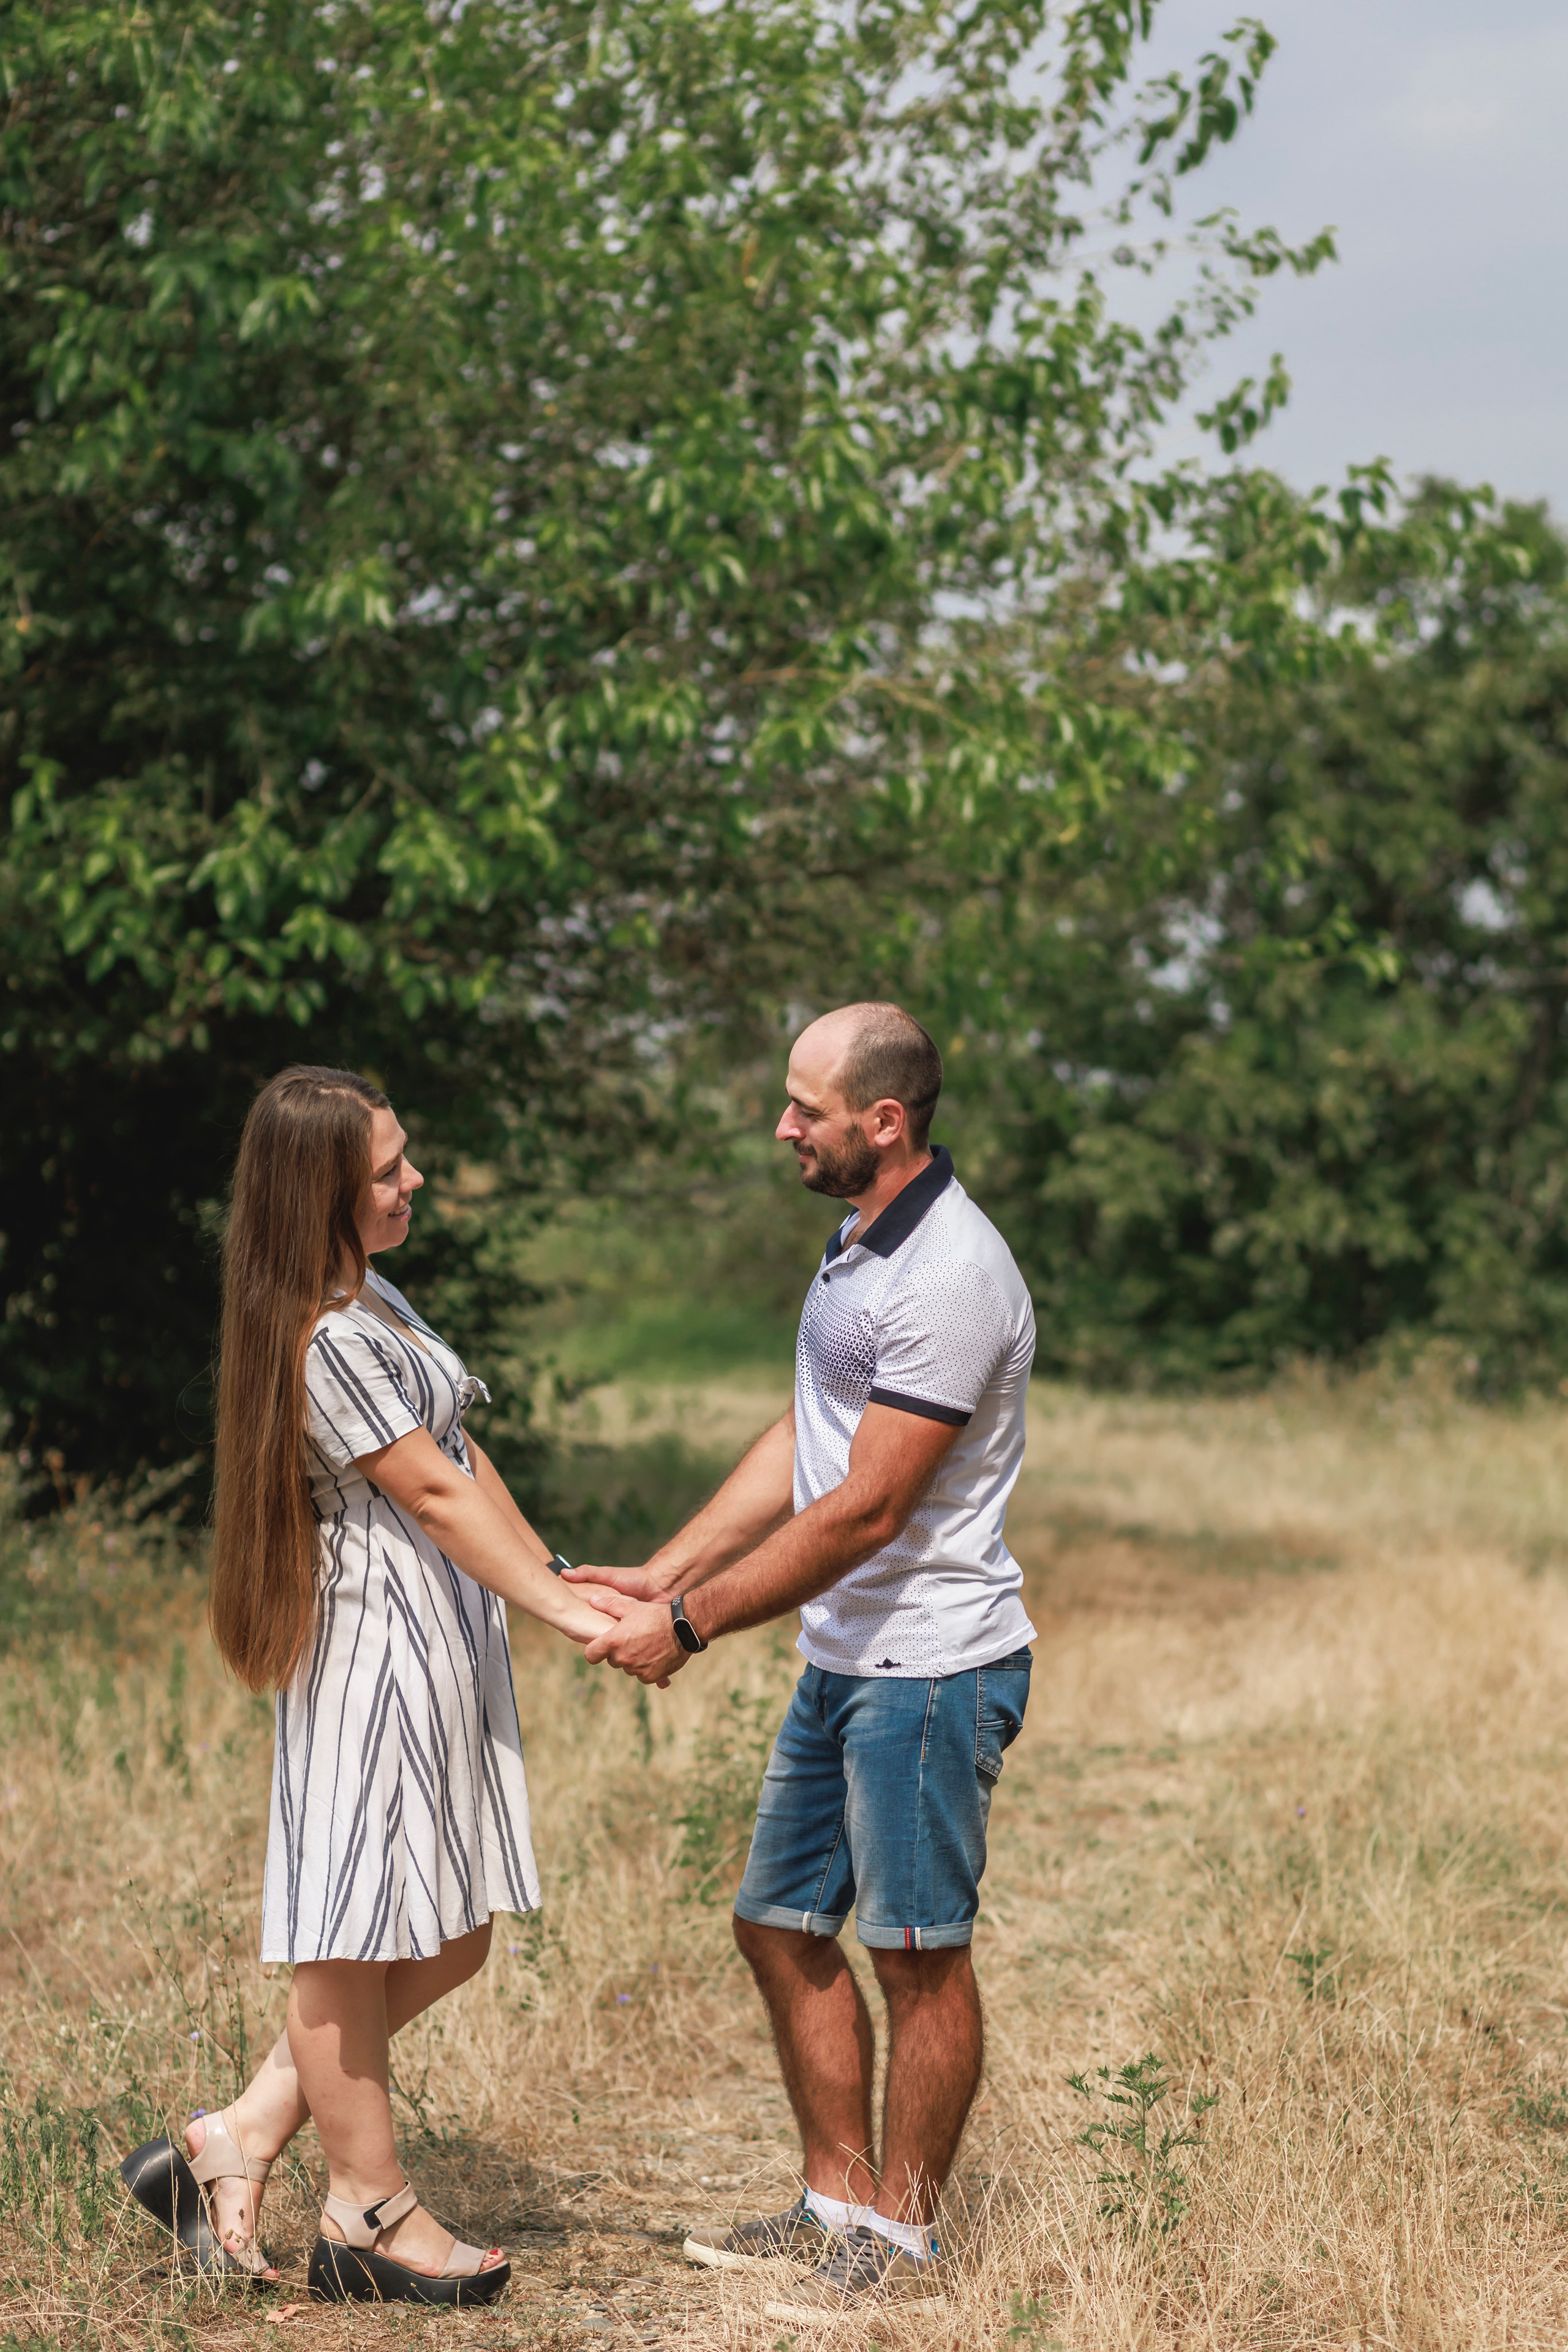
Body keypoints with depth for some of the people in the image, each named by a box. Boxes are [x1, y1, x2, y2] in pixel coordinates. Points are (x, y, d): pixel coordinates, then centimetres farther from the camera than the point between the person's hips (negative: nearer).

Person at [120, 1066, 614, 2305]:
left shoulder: (374, 1296, 12)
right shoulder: (329, 1340, -19)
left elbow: (464, 1454, 16)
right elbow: (431, 1491, -18)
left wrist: (552, 1569, 13)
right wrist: (561, 1609, -15)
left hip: (445, 1642, 10)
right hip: (378, 1651, -10)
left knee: (448, 1937, 14)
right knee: (357, 1946, 3)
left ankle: (242, 2142, 20)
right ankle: (373, 2215, 14)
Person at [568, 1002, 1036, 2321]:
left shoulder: (951, 1279, -21)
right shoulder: (861, 1244, 12)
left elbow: (862, 1515, -22)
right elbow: (801, 1446, 16)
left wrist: (693, 1628, -16)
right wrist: (662, 1576, 9)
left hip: (931, 1668, -10)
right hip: (845, 1659, 10)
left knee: (918, 1953, 1)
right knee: (782, 1925, 14)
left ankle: (905, 2244, 13)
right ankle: (840, 2203, 26)